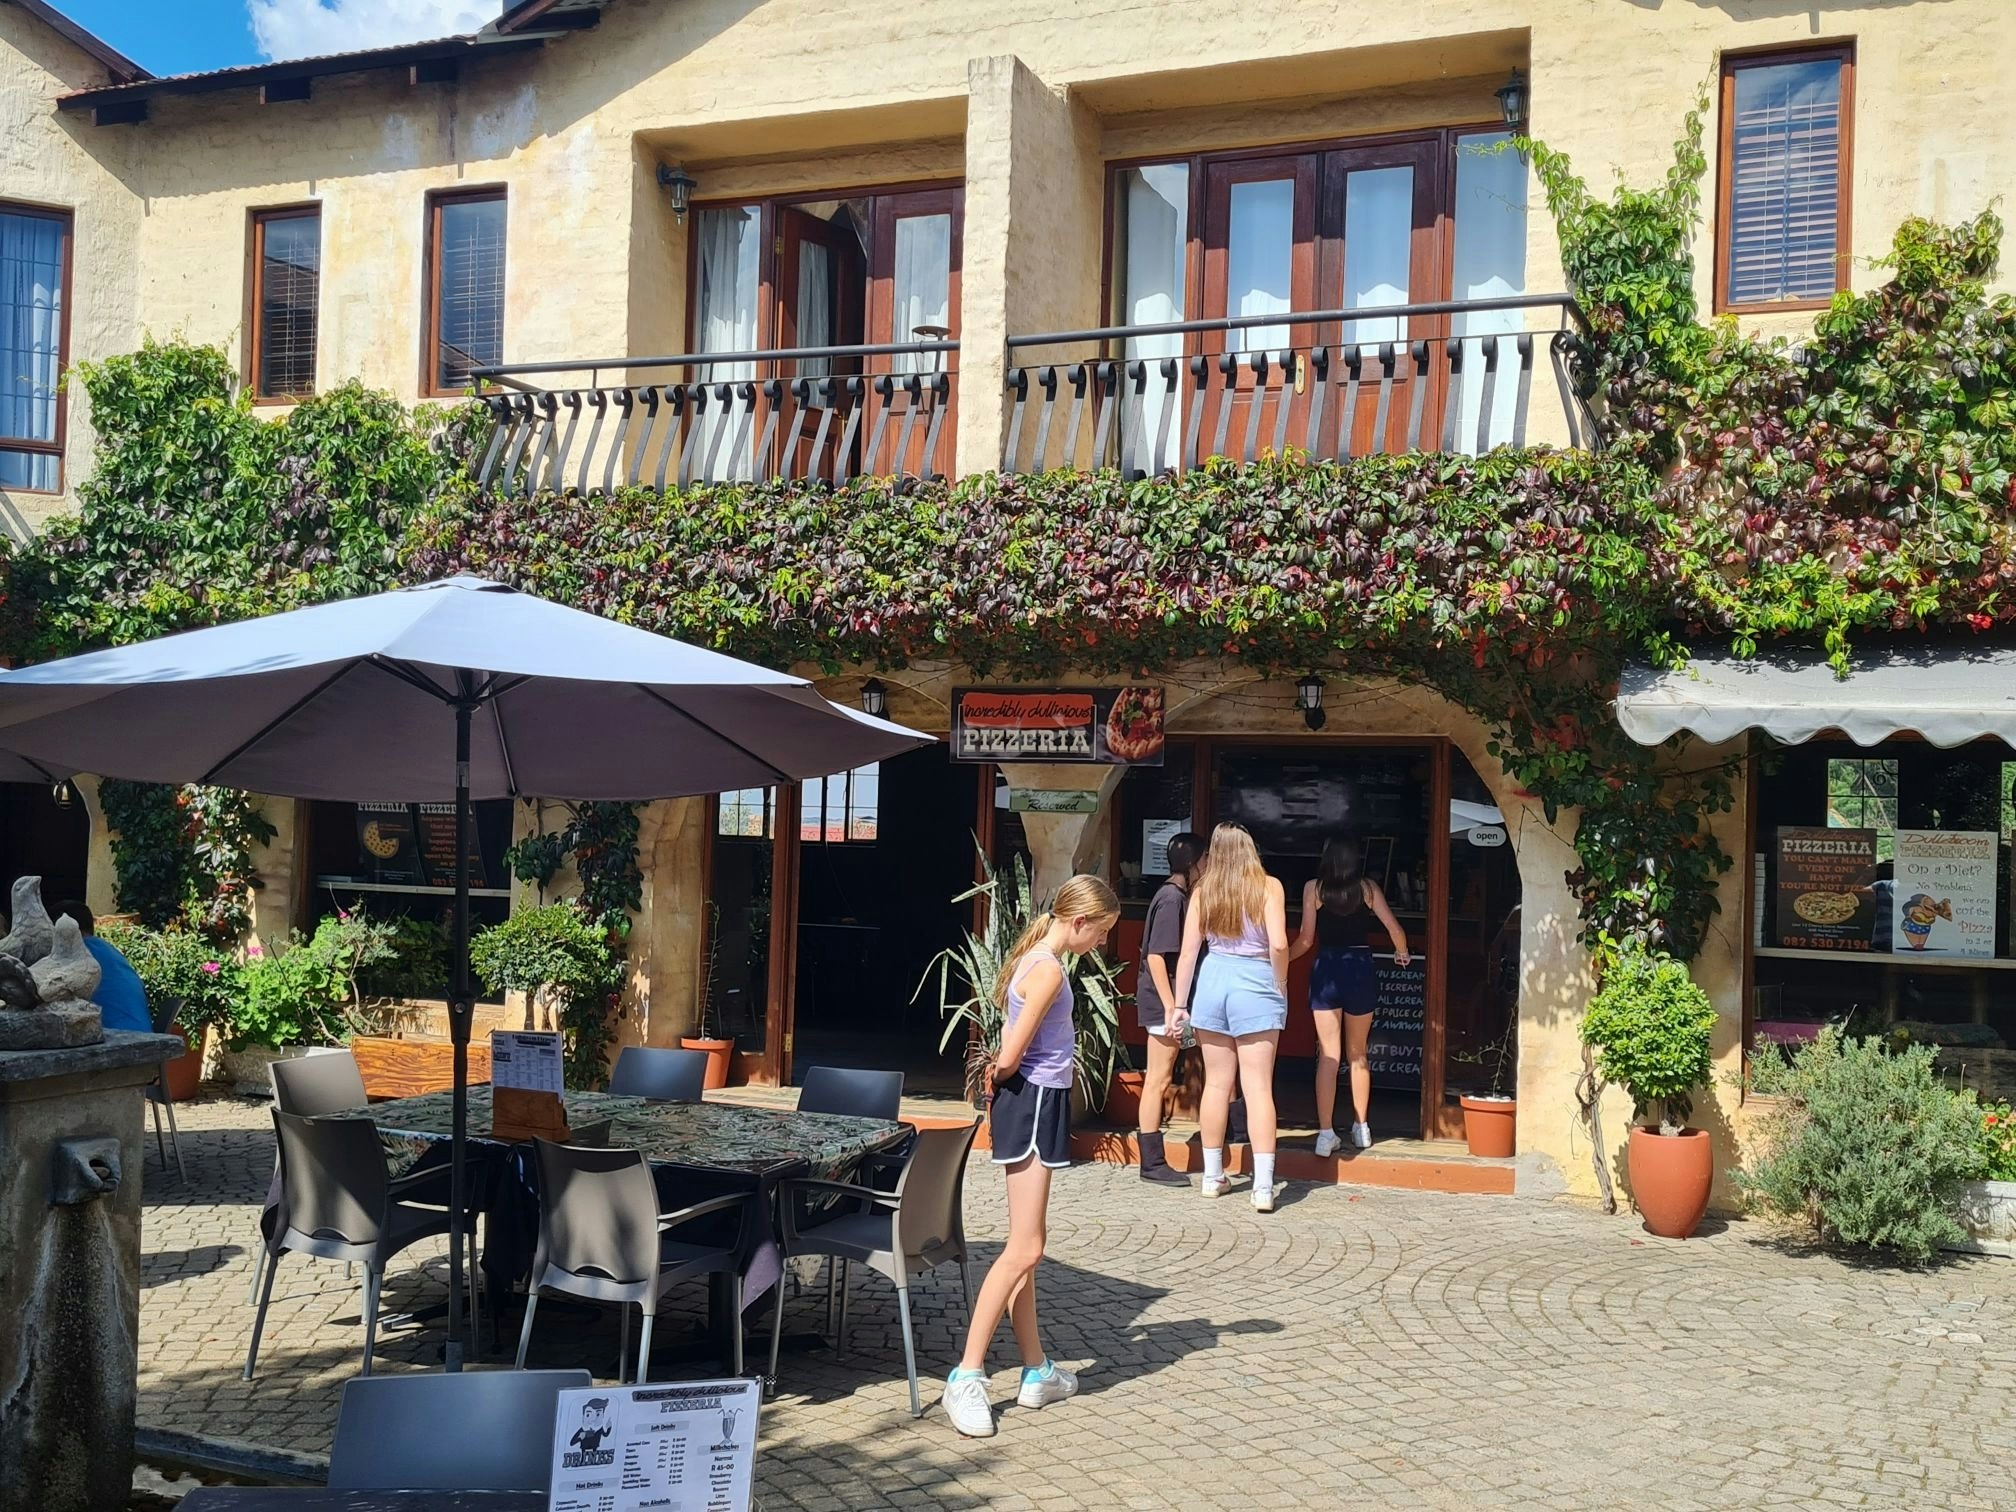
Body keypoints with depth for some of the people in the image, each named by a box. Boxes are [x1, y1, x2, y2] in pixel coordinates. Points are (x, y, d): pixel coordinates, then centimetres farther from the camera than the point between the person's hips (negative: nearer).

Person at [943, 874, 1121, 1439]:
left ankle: (1037, 1371, 24)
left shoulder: (1036, 960, 13)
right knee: (1024, 1250, -9)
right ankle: (967, 1378, -8)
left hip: (1035, 1103, 11)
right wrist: (1004, 1078, -1)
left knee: (1024, 1249, 15)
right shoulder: (1049, 970, -18)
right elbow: (1009, 1058, -20)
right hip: (1033, 1104, -11)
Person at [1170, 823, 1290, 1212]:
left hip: (1213, 981, 3)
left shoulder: (1202, 892, 2)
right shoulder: (1268, 887, -6)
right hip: (1255, 987, -3)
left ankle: (1213, 1177, 22)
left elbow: (1188, 952, 3)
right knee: (1258, 1088, -1)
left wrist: (1179, 1004, 9)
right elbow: (1278, 945, -15)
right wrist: (1280, 988, 0)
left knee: (1217, 1084, 13)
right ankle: (1263, 1186, -5)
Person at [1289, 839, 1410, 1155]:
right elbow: (1394, 928, 0)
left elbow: (1306, 939, -3)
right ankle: (1361, 1128, 22)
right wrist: (1401, 953, 21)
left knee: (1328, 1055, -1)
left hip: (1326, 970, -1)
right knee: (1358, 1054, 16)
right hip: (1361, 969, 1)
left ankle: (1326, 1134, -6)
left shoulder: (1314, 888, 0)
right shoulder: (1368, 887, 3)